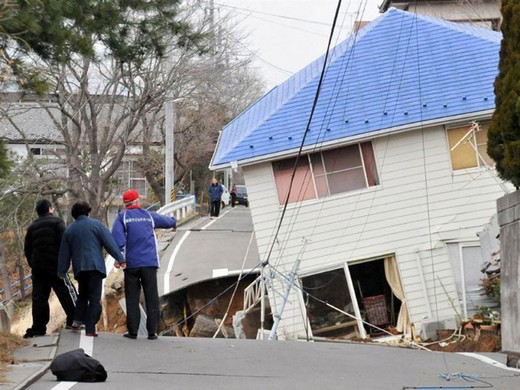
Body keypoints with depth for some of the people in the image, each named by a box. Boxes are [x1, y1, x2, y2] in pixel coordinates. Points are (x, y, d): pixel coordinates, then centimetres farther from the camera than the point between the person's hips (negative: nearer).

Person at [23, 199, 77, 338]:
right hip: (55, 264, -5)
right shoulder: (57, 222, -1)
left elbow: (27, 249, 14)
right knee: (66, 292, -2)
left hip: (37, 266, 5)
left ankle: (38, 328, 4)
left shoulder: (32, 227, 16)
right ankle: (74, 320, -8)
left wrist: (33, 265, 17)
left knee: (39, 297, 5)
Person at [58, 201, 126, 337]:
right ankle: (90, 329, -9)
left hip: (79, 268, 4)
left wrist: (62, 272, 20)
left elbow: (64, 253, 15)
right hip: (95, 265, -4)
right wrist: (119, 258, -6)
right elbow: (109, 242, -5)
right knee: (94, 298, -2)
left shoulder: (69, 230, 12)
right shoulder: (96, 224, 2)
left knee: (82, 295, 22)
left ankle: (79, 318, 4)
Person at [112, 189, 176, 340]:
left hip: (131, 263, -1)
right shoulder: (149, 215, 10)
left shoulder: (122, 217, 2)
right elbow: (166, 221, 26)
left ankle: (132, 331, 3)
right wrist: (174, 222, 48)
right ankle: (152, 331, 2)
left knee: (132, 298, 4)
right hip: (150, 262, 1)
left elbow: (117, 236, -13)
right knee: (152, 298, 4)